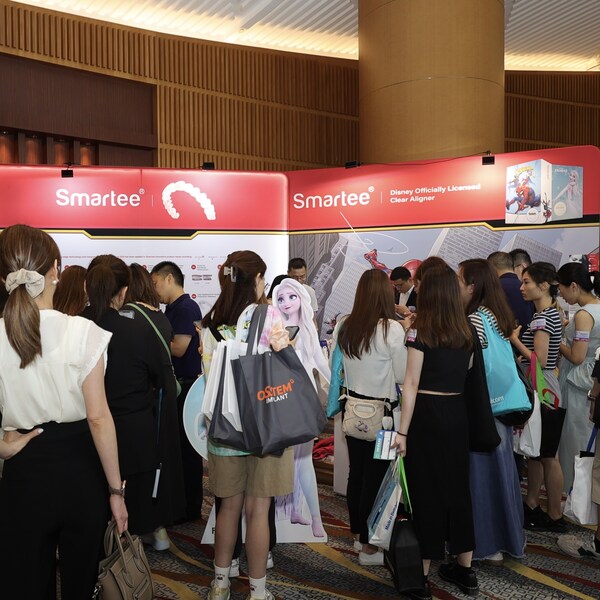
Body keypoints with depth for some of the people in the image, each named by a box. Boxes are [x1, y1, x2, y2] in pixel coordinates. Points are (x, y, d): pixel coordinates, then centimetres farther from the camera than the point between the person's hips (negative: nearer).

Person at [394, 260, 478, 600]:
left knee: (426, 489, 5)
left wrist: (402, 432, -13)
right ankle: (465, 569, 28)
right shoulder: (467, 331, 6)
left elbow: (412, 384, -15)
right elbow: (468, 374, 11)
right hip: (458, 413, 5)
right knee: (457, 486, 16)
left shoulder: (420, 330, -12)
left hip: (426, 415, -5)